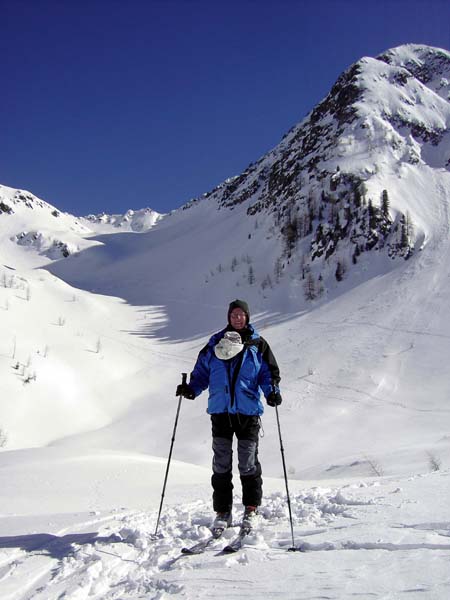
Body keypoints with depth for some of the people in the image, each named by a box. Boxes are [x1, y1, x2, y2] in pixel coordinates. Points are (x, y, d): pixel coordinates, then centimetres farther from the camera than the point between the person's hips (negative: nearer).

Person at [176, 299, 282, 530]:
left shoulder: (258, 345, 6)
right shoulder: (215, 344, 9)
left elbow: (269, 373, 6)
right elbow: (201, 372, 11)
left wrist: (272, 392, -12)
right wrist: (191, 389, -6)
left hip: (248, 411, -1)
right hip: (220, 410, 2)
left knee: (248, 463, 3)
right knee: (221, 463, 5)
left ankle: (251, 508, 20)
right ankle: (222, 512, 15)